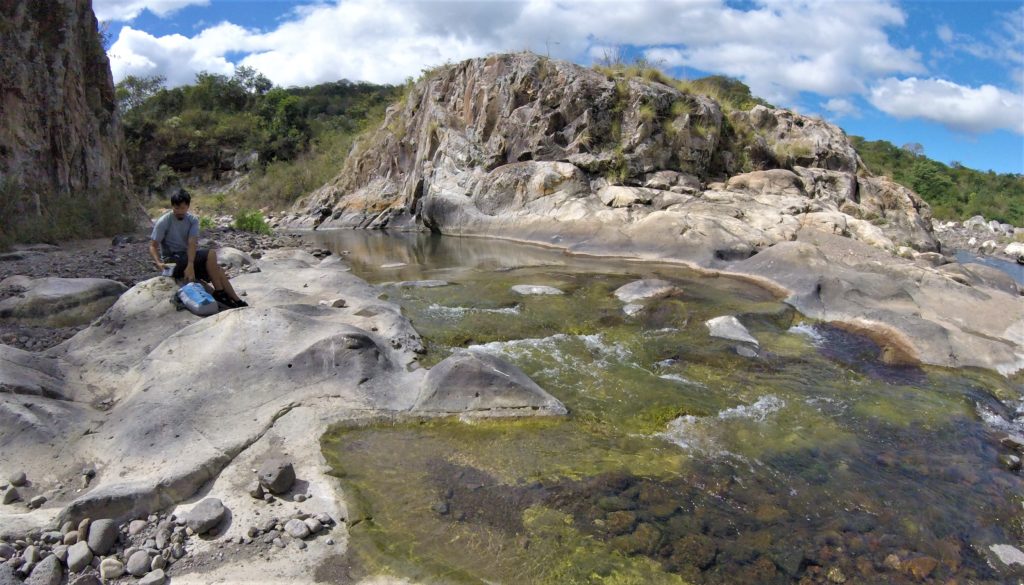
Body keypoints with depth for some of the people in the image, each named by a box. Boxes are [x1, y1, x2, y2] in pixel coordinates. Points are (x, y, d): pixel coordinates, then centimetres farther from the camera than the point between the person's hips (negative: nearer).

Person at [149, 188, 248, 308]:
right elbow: (153, 246, -11)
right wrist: (158, 262, -31)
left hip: (188, 256, 5)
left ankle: (236, 301, -14)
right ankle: (219, 293, -18)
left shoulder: (193, 220, -3)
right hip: (172, 260, -4)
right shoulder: (163, 222, -12)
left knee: (217, 269, -16)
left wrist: (190, 265, -30)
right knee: (210, 255, -24)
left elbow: (192, 243, -16)